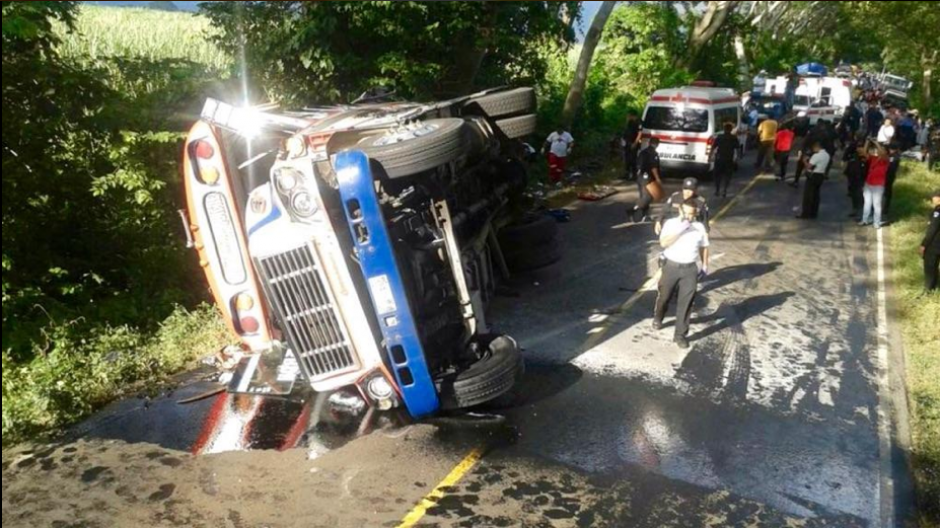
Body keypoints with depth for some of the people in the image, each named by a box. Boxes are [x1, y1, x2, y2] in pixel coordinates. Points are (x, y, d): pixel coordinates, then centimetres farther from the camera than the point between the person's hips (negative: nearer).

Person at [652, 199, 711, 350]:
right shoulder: (671, 223, -6)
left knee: (685, 302, 1)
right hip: (671, 266, -1)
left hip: (690, 269, 1)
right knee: (664, 296, 14)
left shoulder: (699, 227, 1)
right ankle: (657, 319, 44)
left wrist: (705, 266, 12)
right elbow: (663, 243, -18)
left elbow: (704, 247, 13)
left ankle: (681, 335, 10)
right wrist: (680, 231, -24)